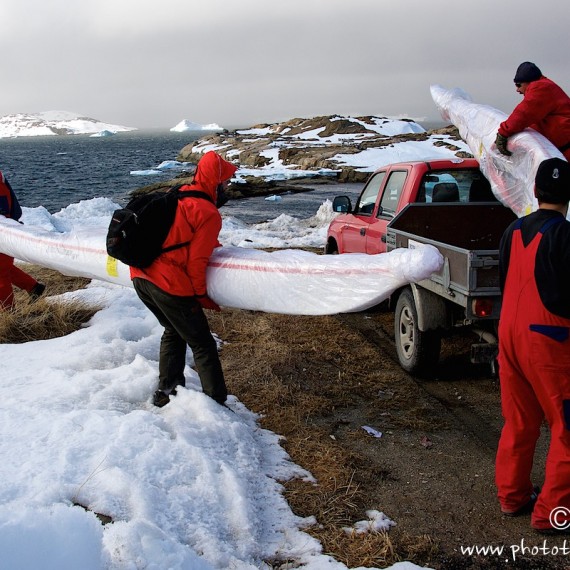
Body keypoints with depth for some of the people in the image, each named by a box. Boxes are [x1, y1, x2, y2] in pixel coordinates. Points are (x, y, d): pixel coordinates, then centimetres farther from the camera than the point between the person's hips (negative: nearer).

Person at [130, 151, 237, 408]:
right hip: (170, 285, -8)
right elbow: (196, 262, -12)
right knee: (202, 344, 6)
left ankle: (165, 391, 37)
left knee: (174, 331, 29)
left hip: (140, 277, 8)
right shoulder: (209, 213, -11)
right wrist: (203, 296, 1)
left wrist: (212, 243, 25)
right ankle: (216, 403, 10)